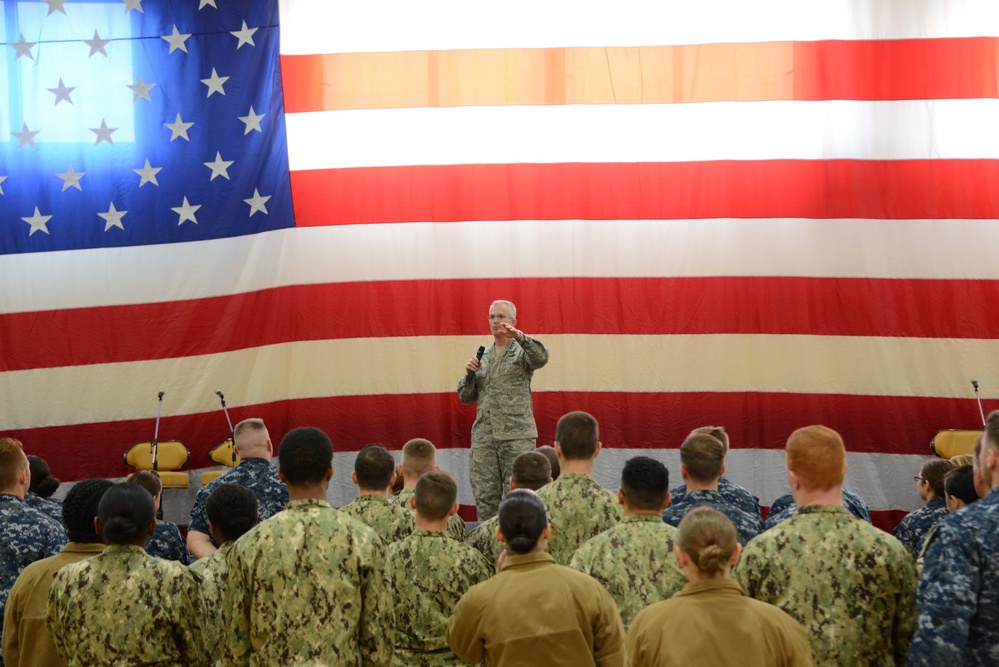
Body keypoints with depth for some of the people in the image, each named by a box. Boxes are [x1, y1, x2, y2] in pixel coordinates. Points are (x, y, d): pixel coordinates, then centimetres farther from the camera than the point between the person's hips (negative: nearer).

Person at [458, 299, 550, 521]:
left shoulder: (522, 352, 4)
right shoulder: (483, 356, 19)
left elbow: (541, 358, -20)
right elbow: (466, 397, 19)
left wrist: (519, 336, -34)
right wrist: (470, 374, 0)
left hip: (517, 435, -5)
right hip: (484, 435, 5)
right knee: (485, 497, 2)